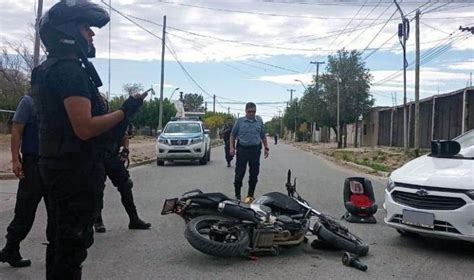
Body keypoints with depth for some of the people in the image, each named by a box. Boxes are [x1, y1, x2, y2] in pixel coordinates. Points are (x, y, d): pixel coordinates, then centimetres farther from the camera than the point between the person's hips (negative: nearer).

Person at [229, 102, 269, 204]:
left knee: (254, 174, 6)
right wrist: (232, 147, -4)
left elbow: (263, 135, 16)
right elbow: (233, 135, 6)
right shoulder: (239, 121, 2)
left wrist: (266, 148, 11)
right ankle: (237, 195, 9)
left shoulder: (259, 121, 9)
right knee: (239, 174, -2)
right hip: (242, 149, -2)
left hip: (255, 150, 2)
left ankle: (250, 195, 18)